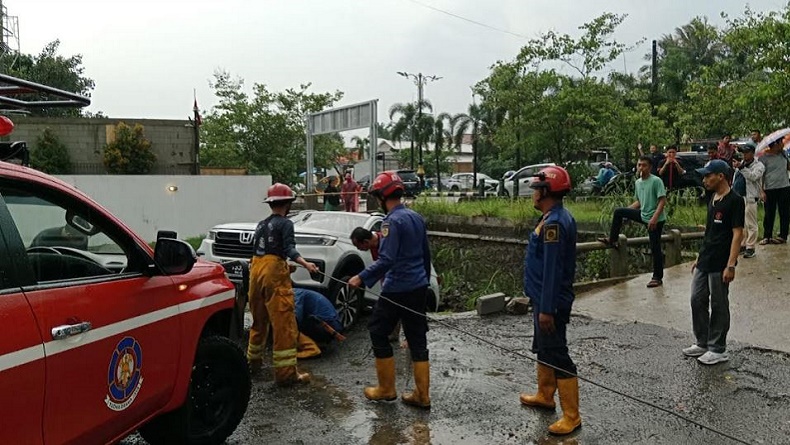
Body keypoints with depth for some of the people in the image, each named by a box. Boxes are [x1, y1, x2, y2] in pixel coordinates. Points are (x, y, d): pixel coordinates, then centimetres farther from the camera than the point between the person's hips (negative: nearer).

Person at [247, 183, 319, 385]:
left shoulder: (261, 224, 19)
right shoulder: (285, 223, -3)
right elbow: (289, 249, -15)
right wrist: (305, 264, -28)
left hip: (256, 270, 8)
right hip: (274, 272, -8)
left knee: (259, 320, 22)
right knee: (284, 324, -7)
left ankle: (253, 360, 34)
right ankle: (286, 373, -8)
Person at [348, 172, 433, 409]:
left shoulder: (392, 221, -16)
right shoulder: (416, 217, 10)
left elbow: (386, 260, -23)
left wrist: (361, 278, -17)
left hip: (397, 289, -8)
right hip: (419, 288, 8)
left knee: (378, 333, 8)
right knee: (417, 340, 9)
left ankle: (386, 388, 15)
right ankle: (422, 395, 13)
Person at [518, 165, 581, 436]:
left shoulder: (553, 223, -23)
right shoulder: (558, 217, 9)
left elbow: (552, 270, -26)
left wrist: (546, 308, -24)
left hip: (550, 302, -11)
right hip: (547, 299, 11)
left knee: (557, 355, -3)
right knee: (543, 349, 23)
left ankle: (571, 416, 6)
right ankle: (545, 396, 39)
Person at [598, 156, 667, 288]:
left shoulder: (656, 181, -17)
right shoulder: (638, 182, 7)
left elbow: (662, 201, -21)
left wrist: (654, 218, -30)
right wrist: (626, 210, 12)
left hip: (656, 219, -7)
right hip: (643, 214, 7)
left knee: (655, 248, -1)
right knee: (618, 212, 3)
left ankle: (657, 278, 10)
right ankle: (612, 240, 13)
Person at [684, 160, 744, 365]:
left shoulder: (734, 201, -14)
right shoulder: (713, 200, 12)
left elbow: (737, 234, -17)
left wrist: (731, 265, -21)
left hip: (720, 264, -8)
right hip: (704, 262, 8)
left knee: (718, 306, 2)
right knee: (697, 300, 12)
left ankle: (718, 350, 14)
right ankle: (702, 343, 25)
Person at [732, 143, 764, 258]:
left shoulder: (758, 165, -4)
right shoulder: (741, 163, 18)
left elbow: (753, 176, -22)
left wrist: (741, 168, -29)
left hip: (749, 198, -7)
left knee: (750, 224, -5)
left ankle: (750, 247, -1)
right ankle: (742, 245, 22)